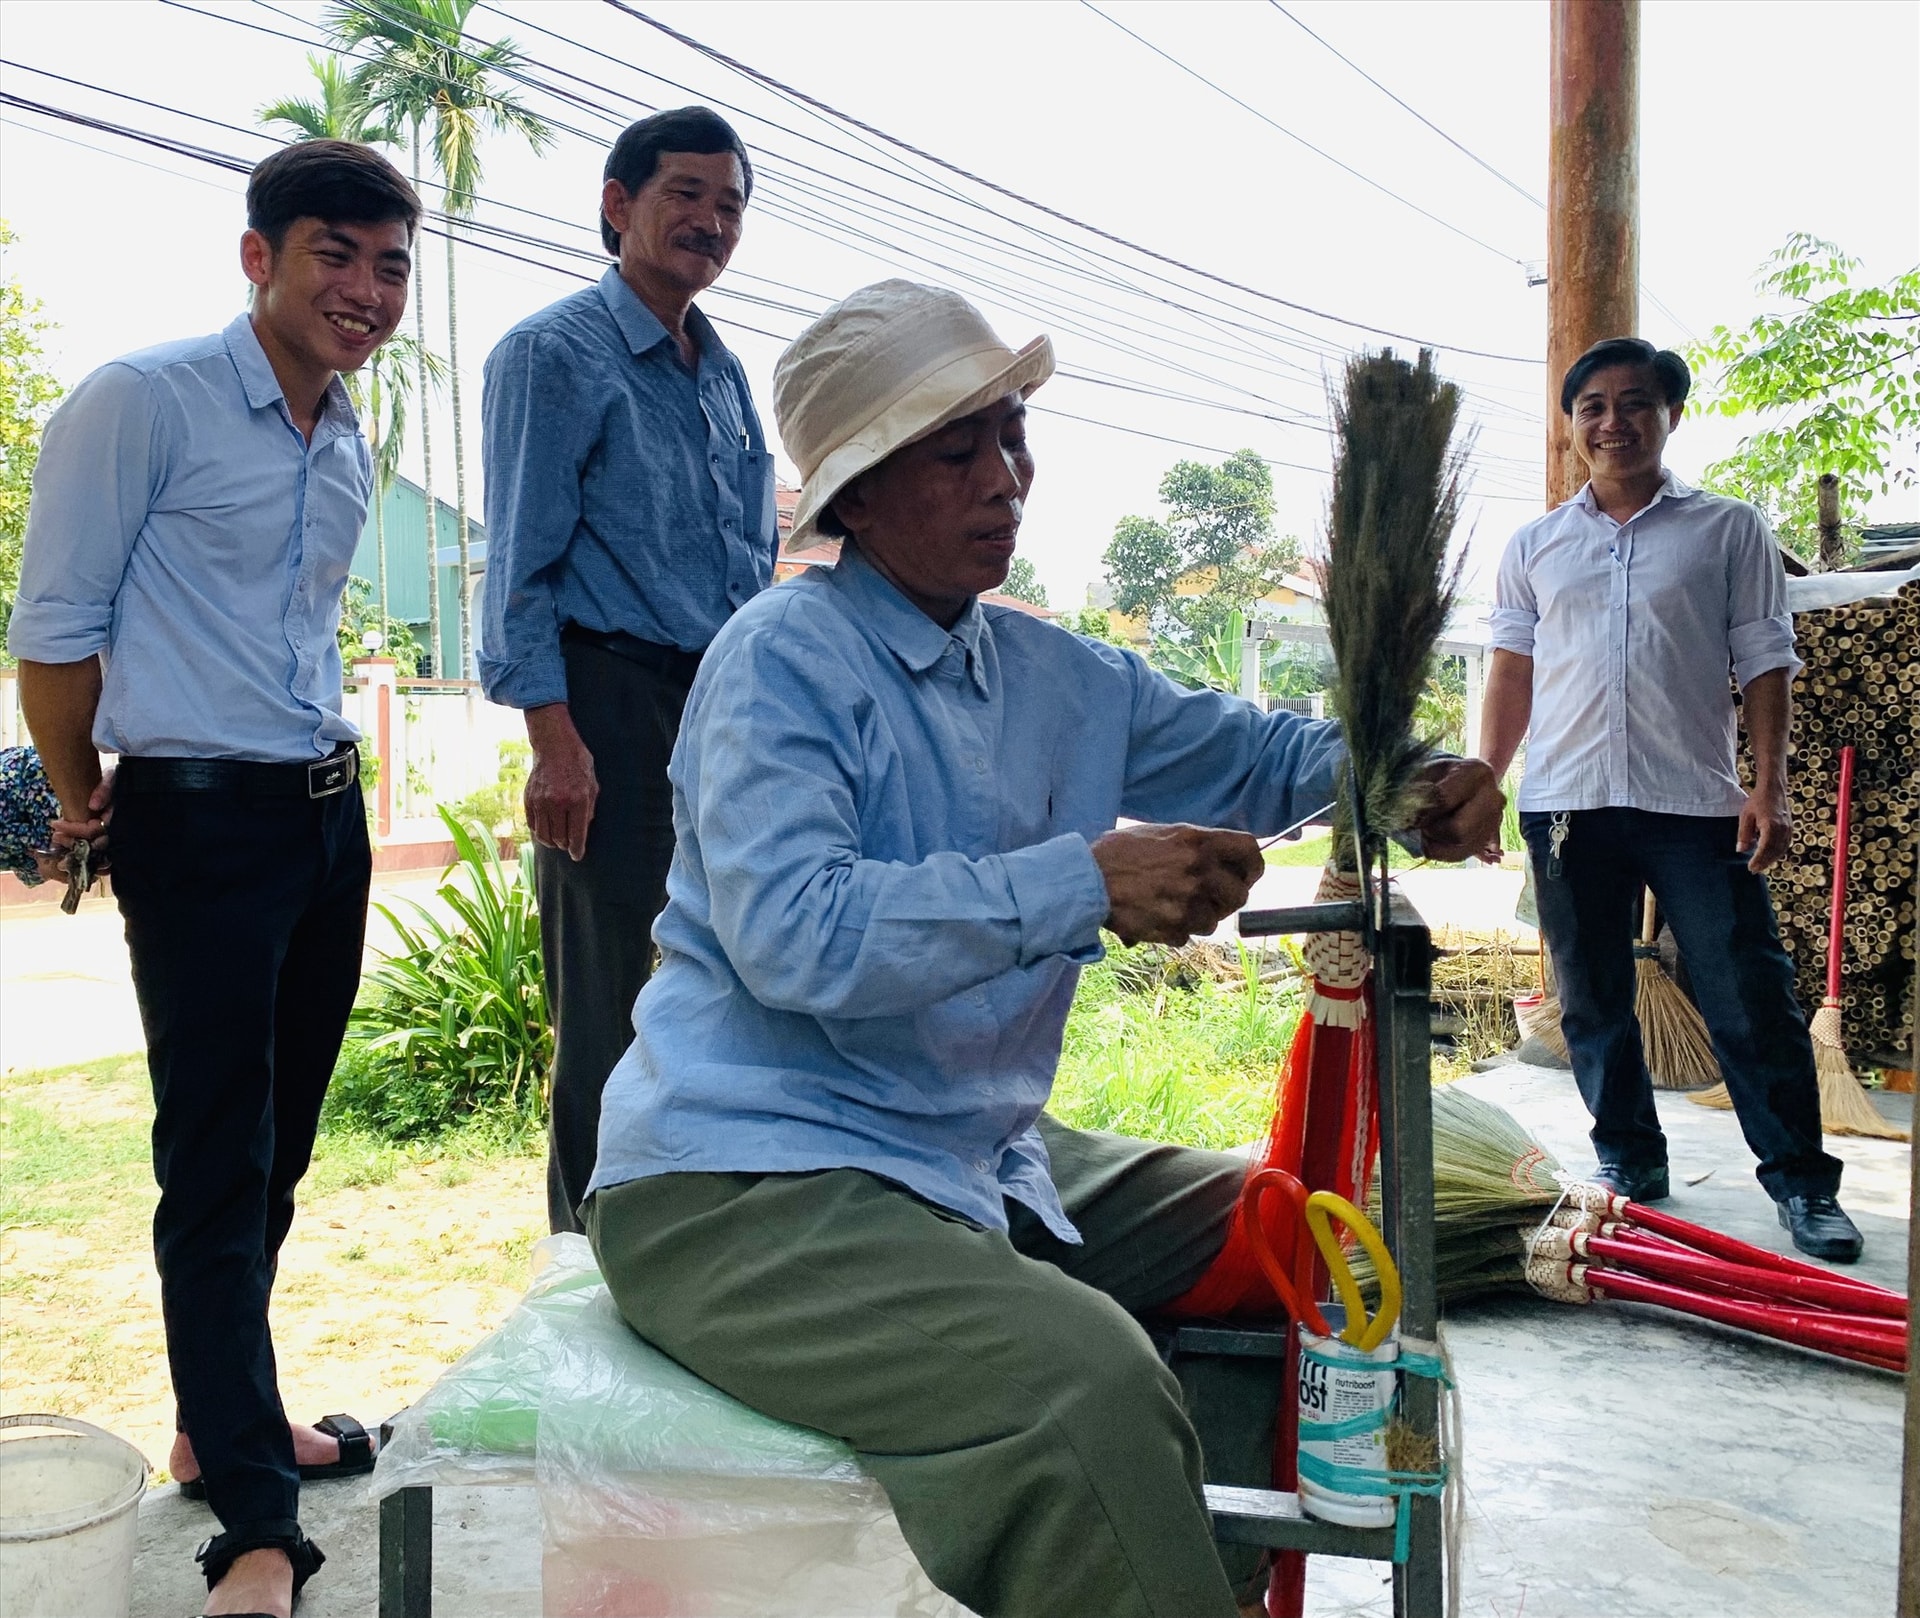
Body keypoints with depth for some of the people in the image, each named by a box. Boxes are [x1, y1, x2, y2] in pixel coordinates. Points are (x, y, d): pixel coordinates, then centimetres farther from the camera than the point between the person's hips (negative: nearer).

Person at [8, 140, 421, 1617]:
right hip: (202, 822, -7)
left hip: (330, 814, 8)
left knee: (277, 1146, 15)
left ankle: (226, 1424, 33)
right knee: (216, 1160, -5)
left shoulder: (350, 448, 14)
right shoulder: (143, 401, -10)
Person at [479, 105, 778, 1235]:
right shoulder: (555, 353, -2)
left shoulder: (726, 372, 20)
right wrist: (556, 740, -17)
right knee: (614, 1005, -4)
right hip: (617, 699, -7)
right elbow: (521, 561, -8)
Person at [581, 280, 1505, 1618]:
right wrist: (1085, 883, -31)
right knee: (1087, 1381, -30)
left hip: (975, 1163, 8)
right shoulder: (784, 656, -12)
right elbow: (792, 934, -26)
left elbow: (1250, 756, 19)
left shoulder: (1057, 678, 11)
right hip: (746, 1185, -8)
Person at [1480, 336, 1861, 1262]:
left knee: (1750, 1001, -1)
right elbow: (1512, 674, 12)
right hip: (1567, 805, 3)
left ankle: (1801, 1181, 12)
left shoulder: (1729, 531, 7)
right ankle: (1629, 1163, 22)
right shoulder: (1535, 548, 12)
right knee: (1592, 1005, 9)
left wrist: (1769, 786, -6)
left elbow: (1765, 666, 4)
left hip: (1696, 804, -2)